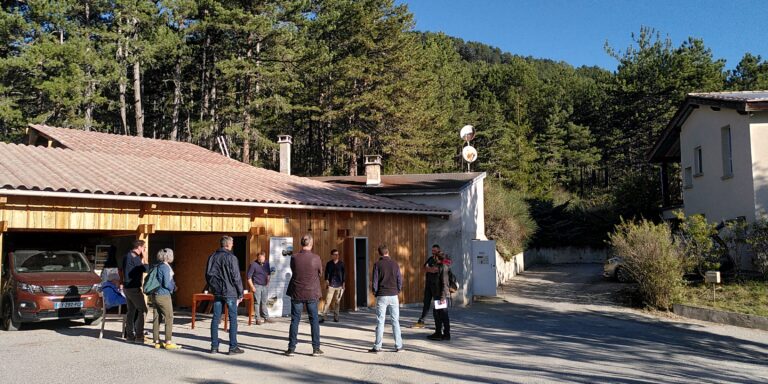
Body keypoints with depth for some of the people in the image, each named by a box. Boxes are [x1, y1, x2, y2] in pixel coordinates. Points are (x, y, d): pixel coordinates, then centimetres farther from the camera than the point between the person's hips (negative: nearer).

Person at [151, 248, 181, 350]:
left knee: (156, 318, 11)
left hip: (155, 295, 8)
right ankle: (168, 342, -1)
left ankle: (157, 341, 16)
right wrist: (174, 287, 1)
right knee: (169, 318, -1)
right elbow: (166, 284, -19)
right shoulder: (166, 267, -15)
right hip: (164, 296, -8)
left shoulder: (156, 267, 9)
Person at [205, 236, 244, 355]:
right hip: (230, 292, -6)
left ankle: (214, 346, 12)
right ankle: (233, 347, 1)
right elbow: (236, 277, -11)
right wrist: (240, 293, -4)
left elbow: (208, 275, 13)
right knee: (233, 319, 0)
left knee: (216, 318, 9)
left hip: (217, 292, 6)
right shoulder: (231, 257, -11)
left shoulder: (212, 257, 8)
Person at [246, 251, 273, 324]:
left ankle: (266, 317, 17)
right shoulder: (253, 264, -11)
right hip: (257, 286, -5)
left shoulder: (266, 263, 5)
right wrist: (252, 286, -14)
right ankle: (258, 319, 3)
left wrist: (268, 282, 10)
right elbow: (249, 276, -10)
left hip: (264, 286, 5)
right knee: (257, 302, -1)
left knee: (264, 302, 12)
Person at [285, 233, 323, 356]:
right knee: (314, 321, 9)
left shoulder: (294, 258, -7)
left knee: (295, 320, 9)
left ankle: (291, 348, 10)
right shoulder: (316, 258, -11)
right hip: (312, 294, -1)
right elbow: (320, 273, 3)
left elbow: (293, 272, 8)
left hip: (297, 294, 1)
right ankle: (316, 348, 10)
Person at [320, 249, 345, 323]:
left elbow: (343, 274, 12)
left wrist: (343, 283, 8)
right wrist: (326, 280, -10)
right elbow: (326, 272, 5)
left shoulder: (341, 264, 9)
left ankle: (336, 317, 13)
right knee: (327, 301, -9)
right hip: (331, 285, -2)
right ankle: (323, 317, -10)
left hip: (339, 285, 2)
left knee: (337, 302, 4)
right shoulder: (329, 264, 5)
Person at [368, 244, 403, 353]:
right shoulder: (395, 264, 2)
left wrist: (375, 293, 10)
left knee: (380, 322, 2)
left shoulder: (377, 265, -5)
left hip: (382, 296, -2)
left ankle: (377, 347, 4)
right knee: (395, 321, 8)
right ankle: (398, 346, 9)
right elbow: (400, 280, 3)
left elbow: (375, 281, -5)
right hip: (393, 296, 2)